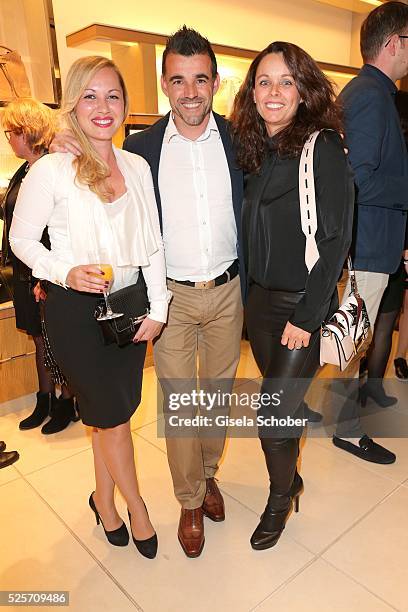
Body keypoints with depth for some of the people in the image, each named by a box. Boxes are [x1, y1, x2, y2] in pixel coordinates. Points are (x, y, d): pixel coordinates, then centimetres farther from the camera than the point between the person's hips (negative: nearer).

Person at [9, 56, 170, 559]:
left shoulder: (138, 167, 3)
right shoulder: (50, 170, -11)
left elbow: (153, 243, 5)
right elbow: (21, 239, -3)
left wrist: (156, 307, 0)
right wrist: (65, 272, -20)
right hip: (76, 310, -4)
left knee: (111, 412, 16)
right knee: (112, 415, 7)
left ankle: (104, 498, 42)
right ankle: (136, 508, 32)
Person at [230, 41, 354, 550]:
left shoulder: (323, 147, -11)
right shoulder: (252, 150, 8)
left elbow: (336, 239, -15)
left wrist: (306, 316, -17)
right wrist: (248, 294, 7)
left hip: (305, 305, -5)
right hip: (259, 299, 6)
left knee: (272, 414, 0)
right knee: (279, 401, 18)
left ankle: (280, 498, 28)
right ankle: (290, 475, 43)